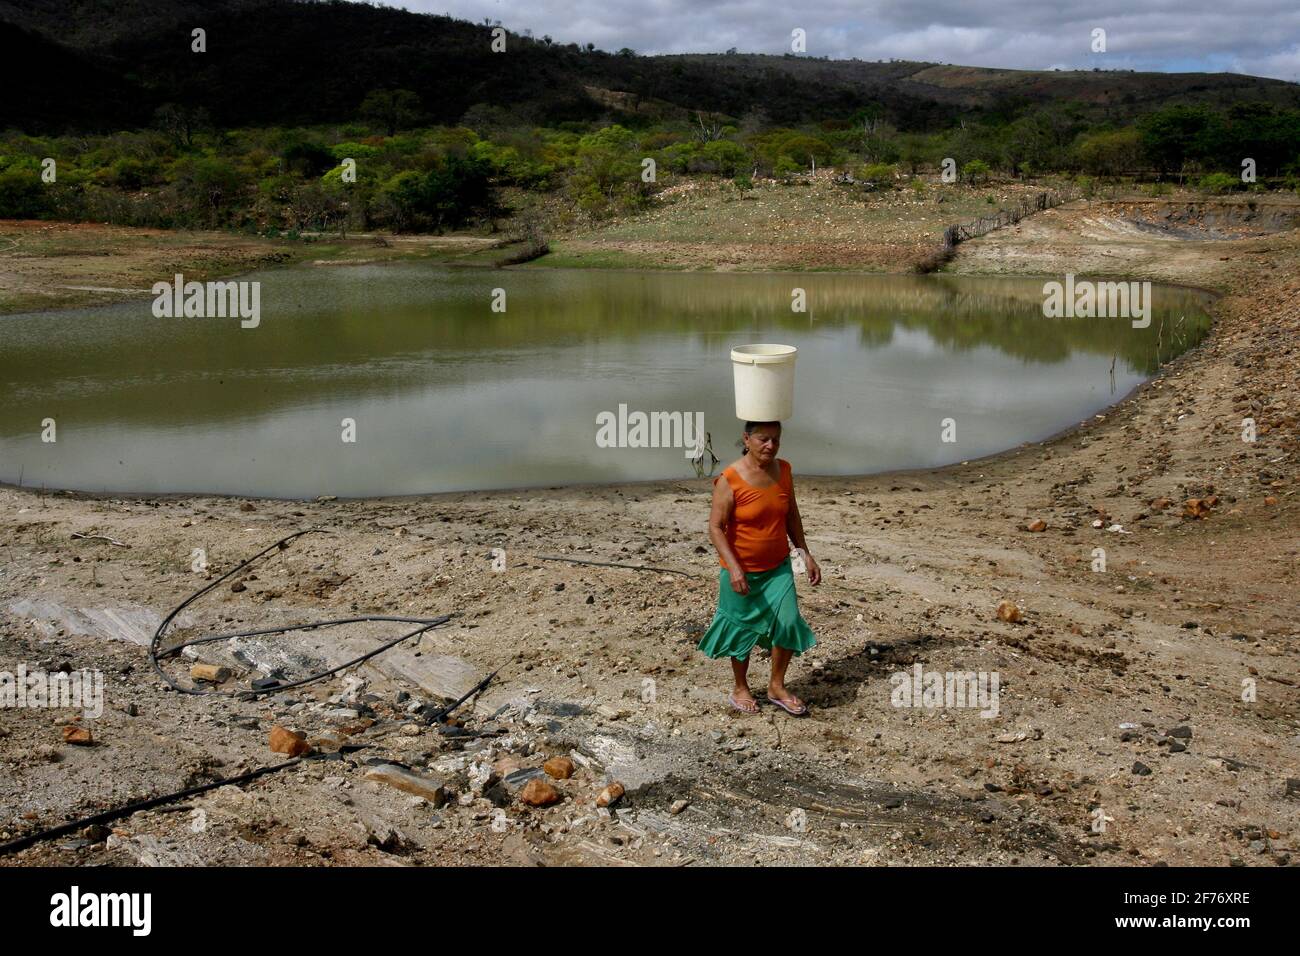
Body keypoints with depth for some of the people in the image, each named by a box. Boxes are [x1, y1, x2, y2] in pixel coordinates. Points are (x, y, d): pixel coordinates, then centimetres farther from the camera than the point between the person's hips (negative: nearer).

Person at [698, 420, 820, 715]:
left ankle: (777, 686, 18)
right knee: (742, 630, 10)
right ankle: (740, 688, 32)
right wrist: (734, 567, -27)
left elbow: (791, 516, 8)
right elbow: (716, 527, -18)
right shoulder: (730, 480, -20)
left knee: (788, 622, -3)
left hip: (778, 566, 4)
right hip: (742, 571, -4)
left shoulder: (783, 470, -2)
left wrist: (806, 555, 5)